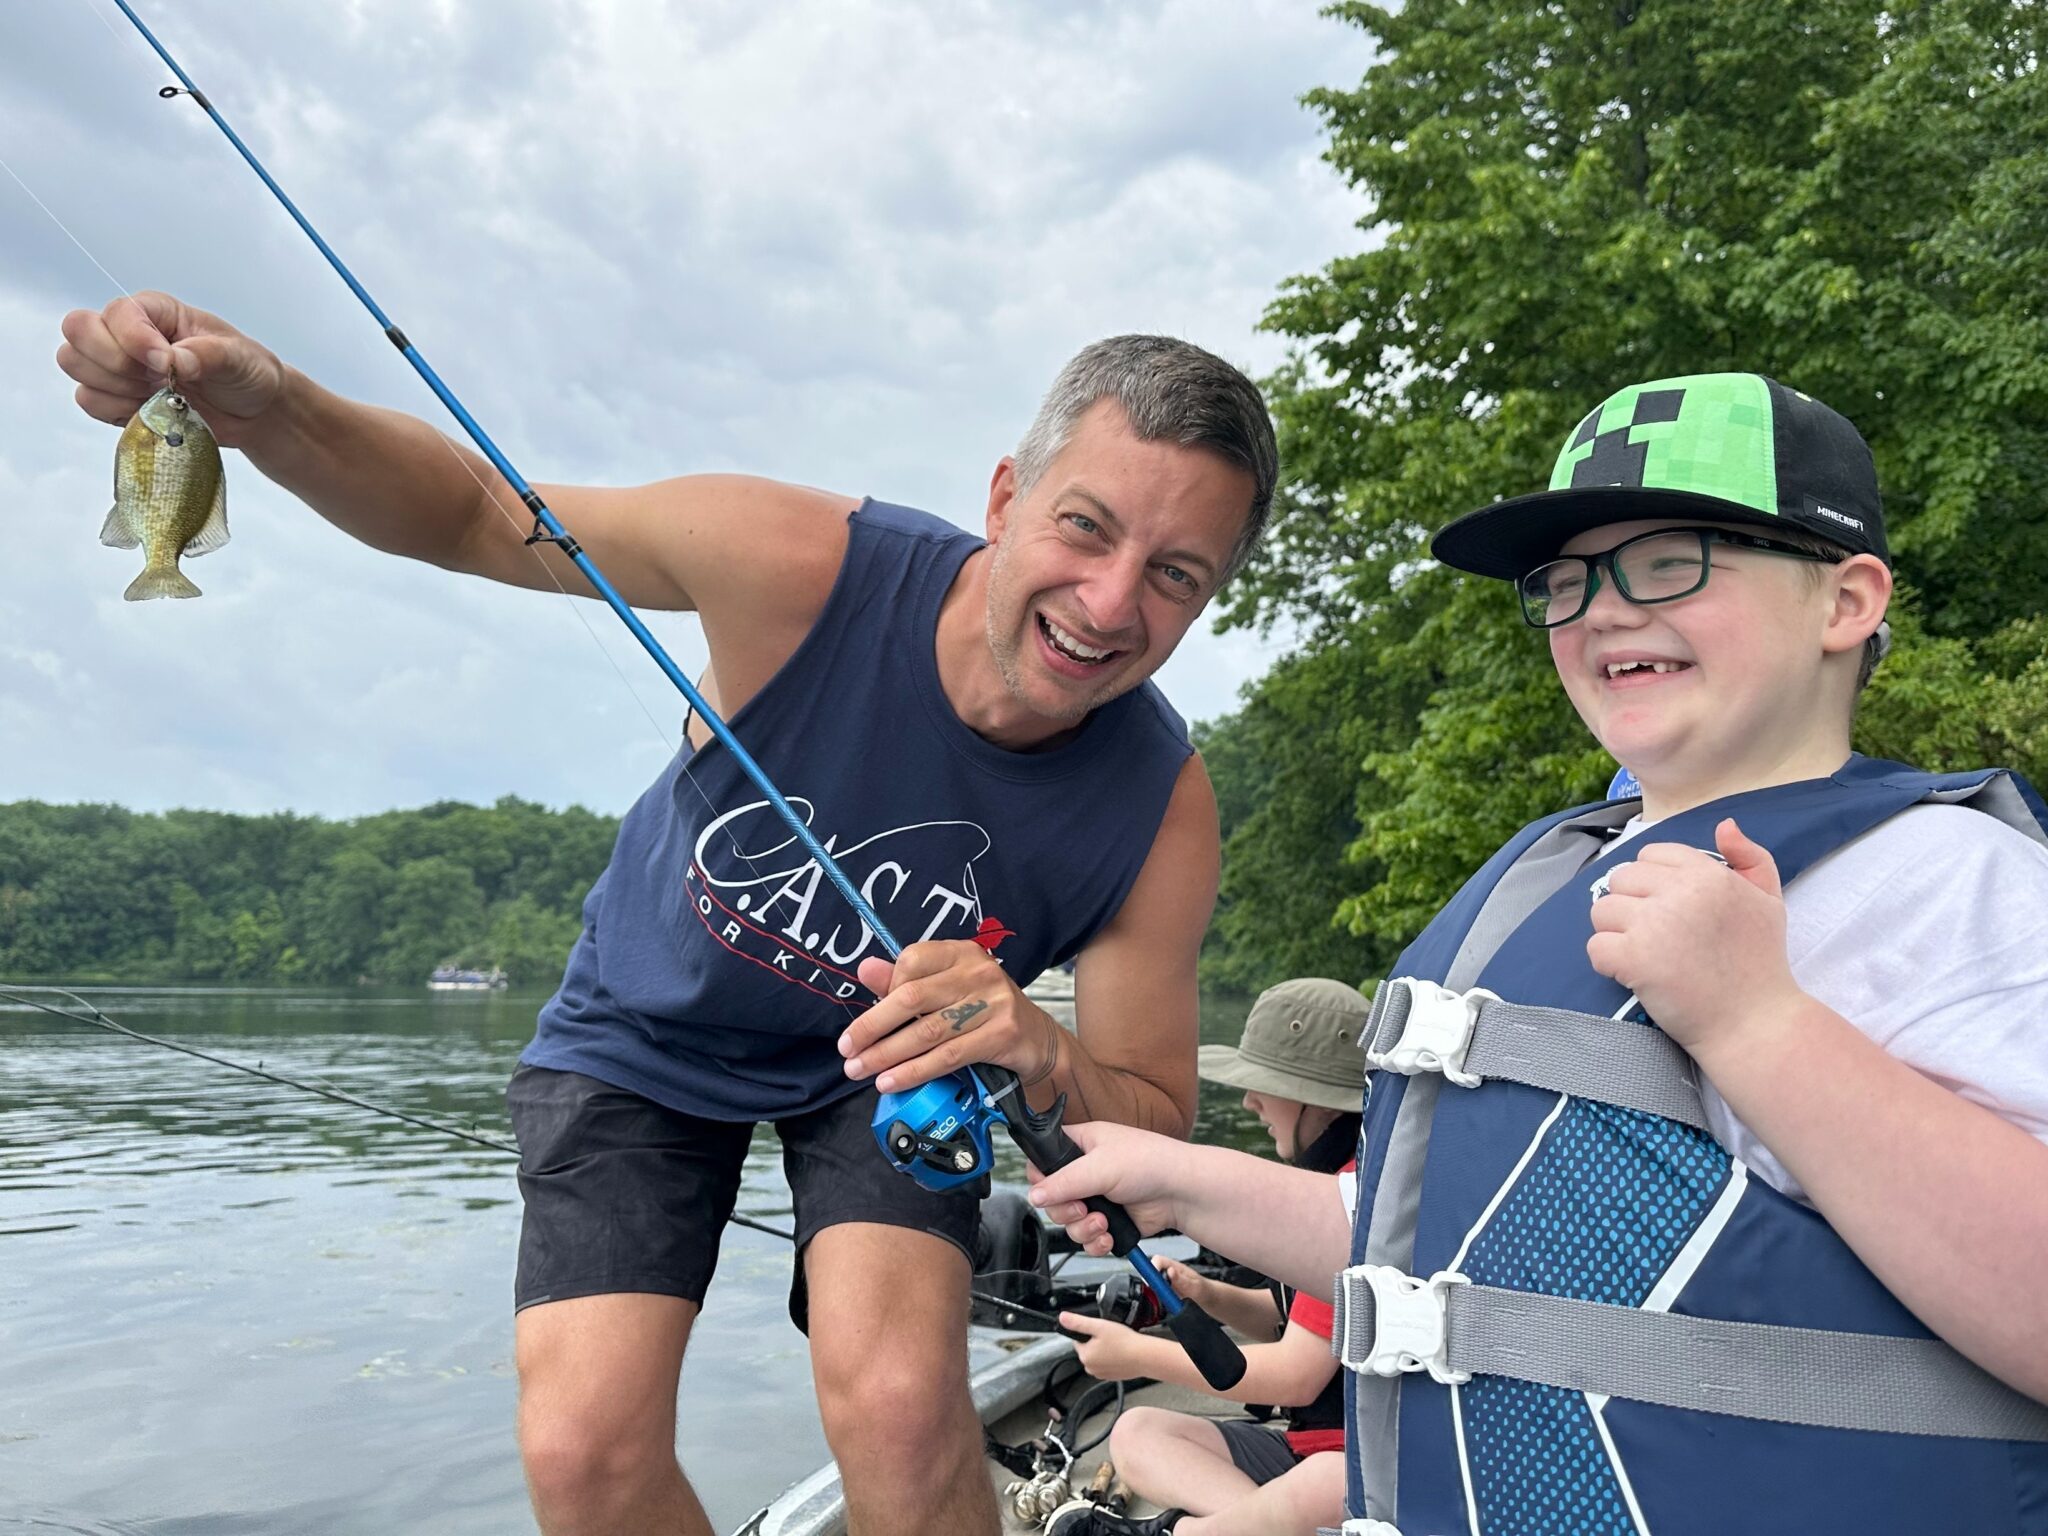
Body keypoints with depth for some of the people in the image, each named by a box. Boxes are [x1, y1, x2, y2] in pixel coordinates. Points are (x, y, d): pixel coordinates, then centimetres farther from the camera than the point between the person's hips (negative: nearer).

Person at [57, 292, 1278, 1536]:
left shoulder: (1162, 809, -26)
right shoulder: (798, 563, -31)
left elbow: (1156, 1129, -18)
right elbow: (476, 512, -17)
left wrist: (1044, 1060, -42)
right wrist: (264, 408, -37)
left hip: (880, 1054, 0)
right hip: (647, 1033, 0)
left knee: (902, 1410, -24)